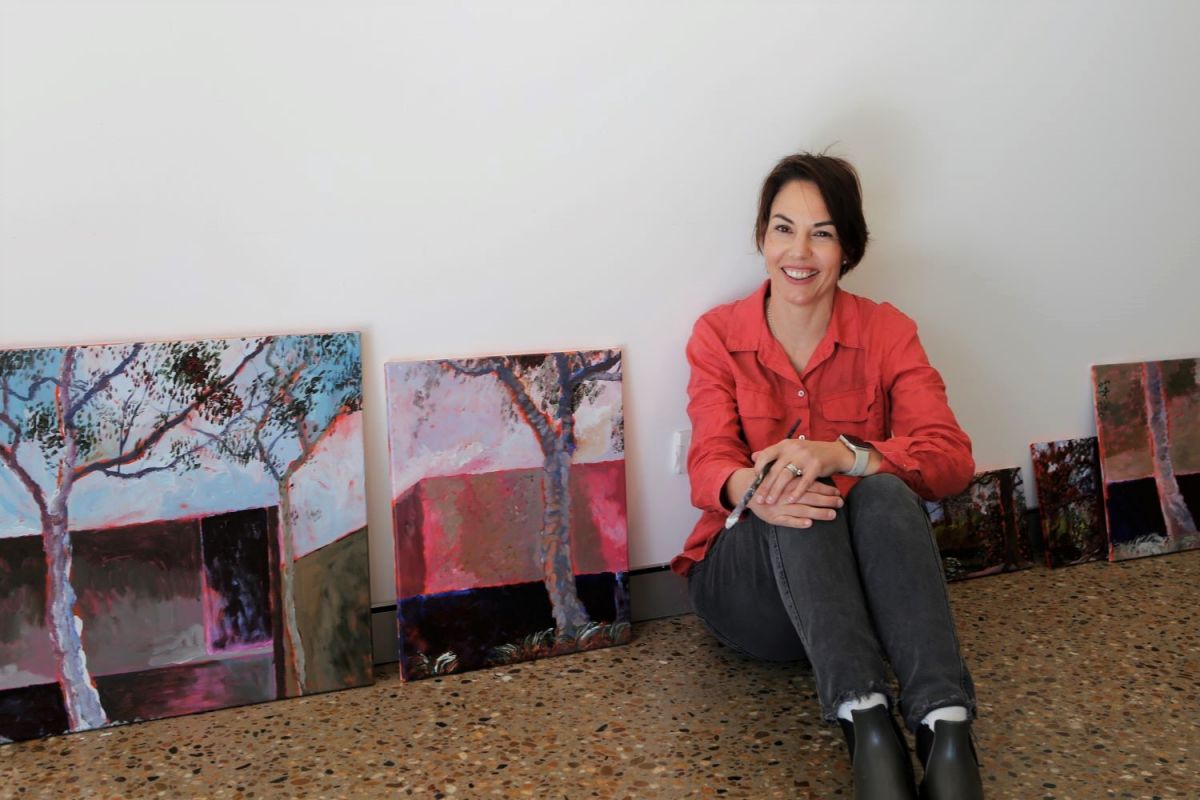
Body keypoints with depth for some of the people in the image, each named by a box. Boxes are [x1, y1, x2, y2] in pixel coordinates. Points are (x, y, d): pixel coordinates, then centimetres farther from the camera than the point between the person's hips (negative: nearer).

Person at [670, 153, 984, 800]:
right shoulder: (718, 335, 1)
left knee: (884, 490, -33)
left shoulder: (887, 333, 0)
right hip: (748, 577, 0)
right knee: (797, 498, -33)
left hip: (864, 579, 1)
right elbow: (708, 461, -13)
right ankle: (865, 724, -47)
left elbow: (951, 457, -14)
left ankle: (947, 728, -45)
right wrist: (751, 488, -40)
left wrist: (838, 454, -35)